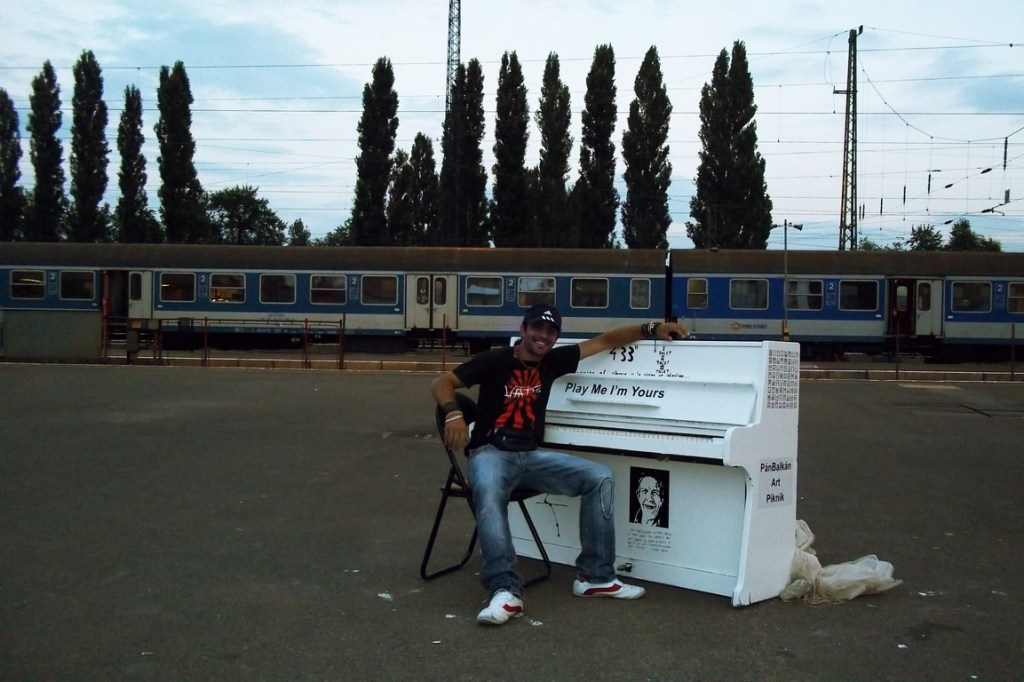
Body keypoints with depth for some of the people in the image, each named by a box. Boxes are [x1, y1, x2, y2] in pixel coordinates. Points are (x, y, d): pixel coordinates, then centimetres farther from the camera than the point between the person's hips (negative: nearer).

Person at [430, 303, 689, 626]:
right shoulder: (495, 360, -2)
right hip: (491, 452, -5)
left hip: (532, 455, 5)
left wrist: (652, 328, 9)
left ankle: (595, 576, -7)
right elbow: (441, 383, -4)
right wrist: (454, 413, -25)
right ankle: (506, 591, -43)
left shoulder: (553, 361, 10)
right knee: (488, 490, -41)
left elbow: (605, 341, 15)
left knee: (600, 477, -13)